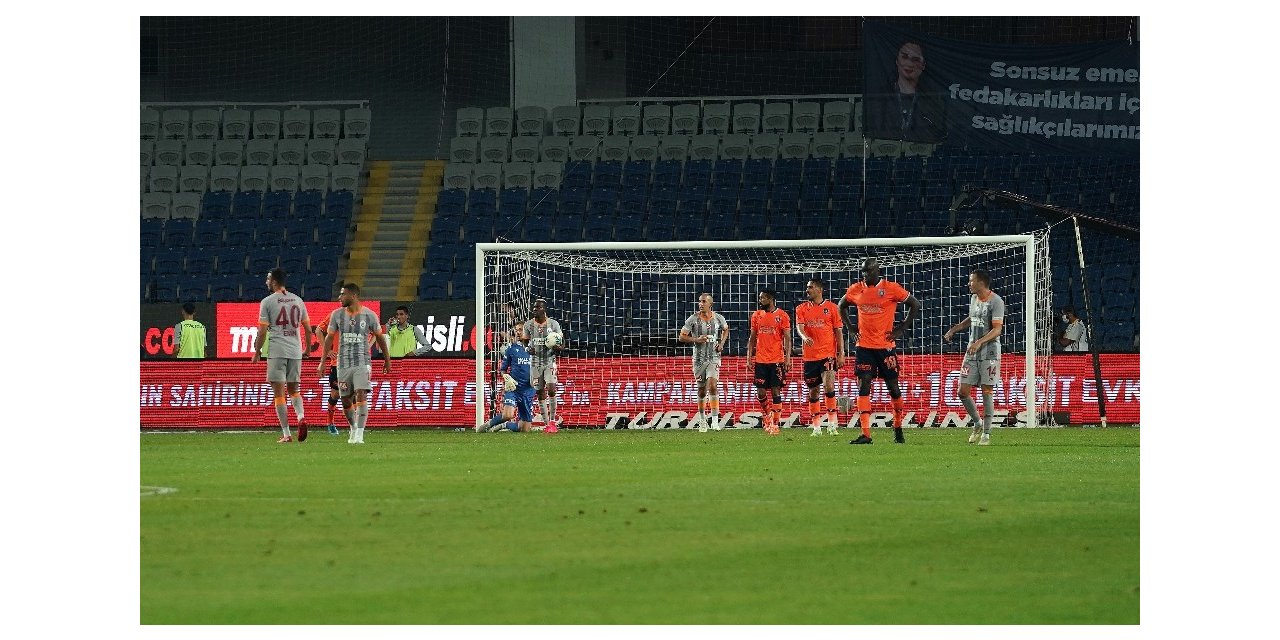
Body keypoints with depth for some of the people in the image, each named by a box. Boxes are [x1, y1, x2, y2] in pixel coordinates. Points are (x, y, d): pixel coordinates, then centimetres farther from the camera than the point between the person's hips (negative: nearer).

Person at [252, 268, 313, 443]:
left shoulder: (267, 302, -4)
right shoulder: (297, 300, 10)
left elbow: (262, 332, -7)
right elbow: (308, 329, 12)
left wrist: (257, 352, 4)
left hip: (276, 351, -5)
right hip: (295, 350, 5)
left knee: (279, 393, 0)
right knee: (293, 389, 18)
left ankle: (286, 434, -4)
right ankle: (301, 416, -10)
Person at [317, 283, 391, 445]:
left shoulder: (369, 315, -2)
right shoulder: (337, 315, 4)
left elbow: (379, 337, 10)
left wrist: (387, 360, 16)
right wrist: (323, 361, 7)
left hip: (362, 363, -3)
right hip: (343, 363, 3)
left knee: (360, 395, -18)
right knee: (346, 401, 7)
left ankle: (359, 435, -20)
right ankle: (353, 429, 30)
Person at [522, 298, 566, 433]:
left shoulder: (553, 324, -3)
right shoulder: (529, 325, 2)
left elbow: (562, 346, 3)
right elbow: (525, 343, 12)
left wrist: (556, 347, -20)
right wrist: (528, 349, -11)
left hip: (550, 361, -2)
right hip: (536, 362, 2)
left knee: (551, 389, -19)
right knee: (540, 394, 3)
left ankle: (553, 420, -5)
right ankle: (548, 424, 11)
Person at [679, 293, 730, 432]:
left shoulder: (718, 319, 0)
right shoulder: (693, 320, -5)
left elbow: (726, 329, 21)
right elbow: (681, 337, -2)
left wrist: (722, 343, 4)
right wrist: (696, 340, -18)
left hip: (714, 357, -1)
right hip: (699, 358, 1)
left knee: (713, 385, -18)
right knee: (702, 390, 8)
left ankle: (715, 420, -18)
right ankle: (702, 420, 25)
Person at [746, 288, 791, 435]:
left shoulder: (782, 316, -2)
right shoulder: (757, 315, 10)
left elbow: (787, 339, -3)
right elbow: (752, 339, 14)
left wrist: (788, 358, -11)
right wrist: (749, 358, 8)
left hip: (777, 360, -4)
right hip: (760, 360, 4)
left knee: (776, 391, -5)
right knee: (761, 393, 1)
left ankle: (775, 424, -1)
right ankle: (767, 418, 23)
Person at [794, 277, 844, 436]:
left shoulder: (831, 307, 3)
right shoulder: (802, 309, 8)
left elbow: (839, 332, 4)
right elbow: (799, 327, -5)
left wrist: (841, 354, -2)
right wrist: (804, 337, -29)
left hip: (828, 353, -3)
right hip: (810, 356, 3)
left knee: (828, 385, -20)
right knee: (813, 391, 6)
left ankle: (832, 422, -13)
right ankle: (817, 427, 15)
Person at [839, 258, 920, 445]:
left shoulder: (891, 288, -7)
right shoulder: (856, 289, 5)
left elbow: (915, 305, 0)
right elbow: (841, 306, 23)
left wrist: (902, 329, -4)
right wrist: (851, 328, 12)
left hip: (885, 345, -3)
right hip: (863, 345, 3)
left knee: (893, 387, 5)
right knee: (863, 387, -7)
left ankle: (898, 428, 26)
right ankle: (865, 434, -11)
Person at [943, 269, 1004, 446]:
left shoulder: (996, 302, -12)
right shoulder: (973, 298, 11)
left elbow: (997, 329, -19)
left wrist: (979, 342, -29)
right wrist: (954, 329, 24)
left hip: (989, 352, -7)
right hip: (972, 351, 7)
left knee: (986, 392, -5)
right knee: (963, 392, 1)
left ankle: (986, 433, 1)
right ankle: (977, 424, 21)